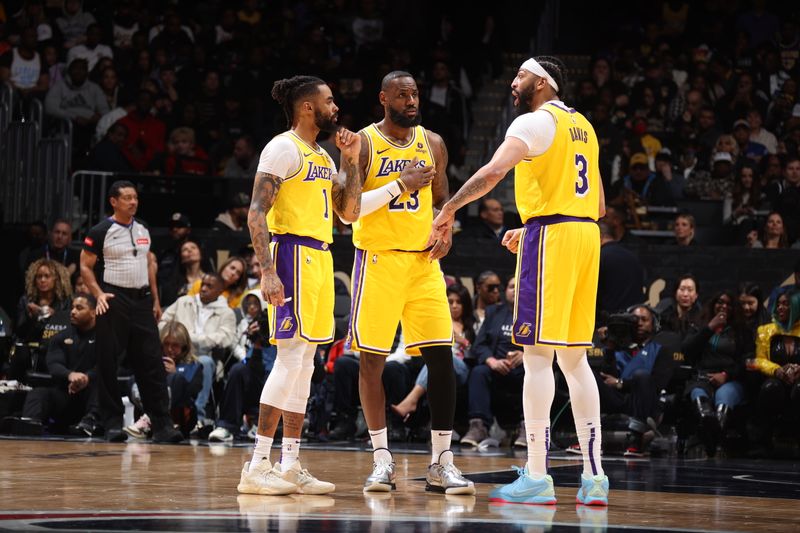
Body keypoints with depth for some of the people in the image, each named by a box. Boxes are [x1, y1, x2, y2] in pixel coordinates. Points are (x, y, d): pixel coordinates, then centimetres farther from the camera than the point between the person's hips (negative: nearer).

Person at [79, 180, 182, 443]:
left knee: (152, 362, -1)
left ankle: (162, 424, -2)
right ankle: (113, 423, 5)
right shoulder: (100, 232, -4)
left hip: (141, 300, 5)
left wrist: (155, 300, 15)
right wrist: (99, 294, -16)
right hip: (114, 301, -5)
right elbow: (85, 267, -3)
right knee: (108, 364, -2)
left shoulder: (143, 230, 13)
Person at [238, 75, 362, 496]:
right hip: (293, 255, -10)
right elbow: (256, 213, -15)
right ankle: (257, 467, -14)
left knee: (305, 360, 8)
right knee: (291, 356, -14)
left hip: (320, 257, 10)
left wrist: (351, 161, 9)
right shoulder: (283, 149, -9)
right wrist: (267, 271, -23)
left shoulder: (324, 157, 18)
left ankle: (289, 466, 11)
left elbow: (349, 212, 18)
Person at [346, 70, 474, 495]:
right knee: (372, 359, -2)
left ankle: (441, 462, 1)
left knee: (441, 356, -4)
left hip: (423, 261, 3)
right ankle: (381, 459, 7)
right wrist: (400, 186, -18)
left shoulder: (432, 143, 9)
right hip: (377, 258, -3)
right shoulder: (364, 143, -4)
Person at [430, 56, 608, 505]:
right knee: (575, 357, 10)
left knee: (538, 354, -7)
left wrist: (449, 209, -13)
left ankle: (537, 477, -9)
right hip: (586, 233, 8)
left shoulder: (535, 122, -5)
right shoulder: (583, 126, 21)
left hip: (550, 234, -8)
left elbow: (494, 171, -21)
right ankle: (594, 477, 6)